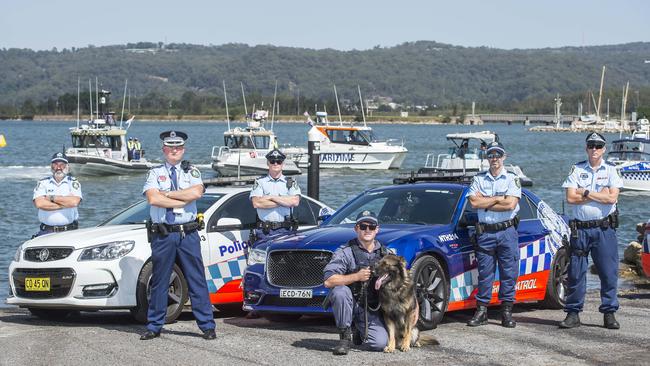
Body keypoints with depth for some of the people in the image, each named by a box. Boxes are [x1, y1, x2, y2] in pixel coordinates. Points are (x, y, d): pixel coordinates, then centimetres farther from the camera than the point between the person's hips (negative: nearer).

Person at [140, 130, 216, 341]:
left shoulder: (192, 172, 10)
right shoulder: (155, 173, 7)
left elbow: (196, 192, -12)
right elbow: (153, 199, -12)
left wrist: (167, 193, -9)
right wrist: (184, 200, -10)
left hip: (188, 234, 0)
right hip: (162, 234, 0)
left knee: (197, 281, 0)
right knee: (159, 282, 6)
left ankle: (207, 326, 4)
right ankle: (154, 326, 14)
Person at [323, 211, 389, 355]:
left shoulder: (384, 253, 7)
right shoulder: (345, 252, -8)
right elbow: (328, 281, -19)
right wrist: (357, 276, -23)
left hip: (371, 310, 3)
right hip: (348, 304, -3)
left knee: (380, 343, -20)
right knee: (340, 291, -36)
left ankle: (359, 332, 19)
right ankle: (344, 337, -16)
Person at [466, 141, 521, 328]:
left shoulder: (512, 179, 4)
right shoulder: (479, 179, 10)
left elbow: (510, 204, -11)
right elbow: (474, 202, -5)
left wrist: (485, 203, -6)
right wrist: (498, 198, -7)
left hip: (507, 231, -1)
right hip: (485, 232, 1)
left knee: (509, 273, 0)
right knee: (484, 273, 3)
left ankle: (507, 312, 6)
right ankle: (481, 311, 8)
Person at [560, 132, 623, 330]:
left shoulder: (611, 170, 5)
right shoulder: (577, 170, 6)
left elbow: (612, 197, -9)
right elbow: (571, 198, -6)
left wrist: (586, 193, -8)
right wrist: (599, 195, -8)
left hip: (604, 228, 0)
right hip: (580, 229, 1)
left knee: (609, 272, -1)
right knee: (576, 273, 2)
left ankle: (609, 313, 8)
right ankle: (573, 314, 9)